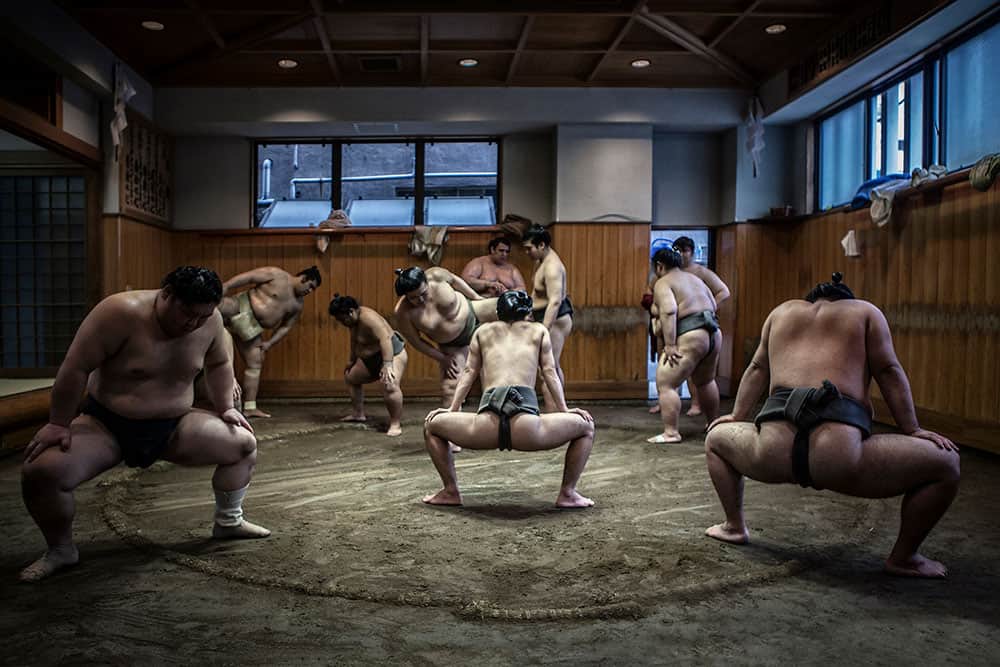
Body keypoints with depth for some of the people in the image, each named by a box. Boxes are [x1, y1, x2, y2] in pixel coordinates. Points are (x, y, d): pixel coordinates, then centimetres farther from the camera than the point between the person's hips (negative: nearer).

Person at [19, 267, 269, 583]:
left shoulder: (209, 320, -10)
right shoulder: (120, 312, -26)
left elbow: (219, 363, 11)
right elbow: (75, 368, -21)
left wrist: (226, 408, 5)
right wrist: (59, 424, -17)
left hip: (174, 427, 4)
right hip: (104, 424, -4)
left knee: (245, 443, -2)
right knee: (41, 471, -26)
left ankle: (228, 522, 18)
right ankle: (60, 549, 1)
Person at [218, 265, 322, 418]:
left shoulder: (298, 304, 11)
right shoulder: (276, 275, -7)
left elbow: (285, 327, 14)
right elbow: (247, 277, -11)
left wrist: (269, 343, 3)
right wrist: (224, 287, -20)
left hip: (252, 327, 5)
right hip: (239, 306, -5)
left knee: (255, 365, 3)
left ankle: (249, 408, 8)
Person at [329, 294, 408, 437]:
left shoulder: (368, 317, -28)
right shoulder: (354, 319, 1)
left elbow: (385, 339, -36)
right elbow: (354, 341, 17)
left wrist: (387, 365, -41)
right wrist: (352, 360, 27)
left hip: (392, 354, -11)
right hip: (371, 359, 11)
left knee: (390, 386, -34)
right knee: (350, 377, 23)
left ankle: (395, 424, -26)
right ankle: (358, 414, 33)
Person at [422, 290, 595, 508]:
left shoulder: (483, 331, 28)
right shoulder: (538, 330, 26)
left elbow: (469, 372, 26)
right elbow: (549, 372, 21)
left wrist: (452, 409, 28)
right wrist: (564, 410, 23)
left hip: (486, 429, 1)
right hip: (527, 430, -1)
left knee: (431, 426, 30)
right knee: (586, 426, 26)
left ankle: (450, 492, 26)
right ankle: (567, 494, 22)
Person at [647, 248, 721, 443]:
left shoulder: (663, 283, -4)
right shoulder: (695, 279, 21)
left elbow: (669, 311, -20)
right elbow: (713, 305, 21)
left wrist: (669, 345, -23)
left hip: (689, 339, -9)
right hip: (714, 334, 9)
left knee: (665, 384, -7)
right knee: (705, 381, 28)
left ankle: (671, 432, -12)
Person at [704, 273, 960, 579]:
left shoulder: (784, 311, 29)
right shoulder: (865, 312, 21)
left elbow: (758, 369, 30)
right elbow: (889, 372, 14)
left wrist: (737, 417, 37)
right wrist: (913, 431, 17)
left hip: (772, 452, 4)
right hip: (840, 458, -3)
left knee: (716, 437, 36)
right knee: (946, 463, 16)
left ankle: (734, 526, 36)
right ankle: (902, 558, 24)